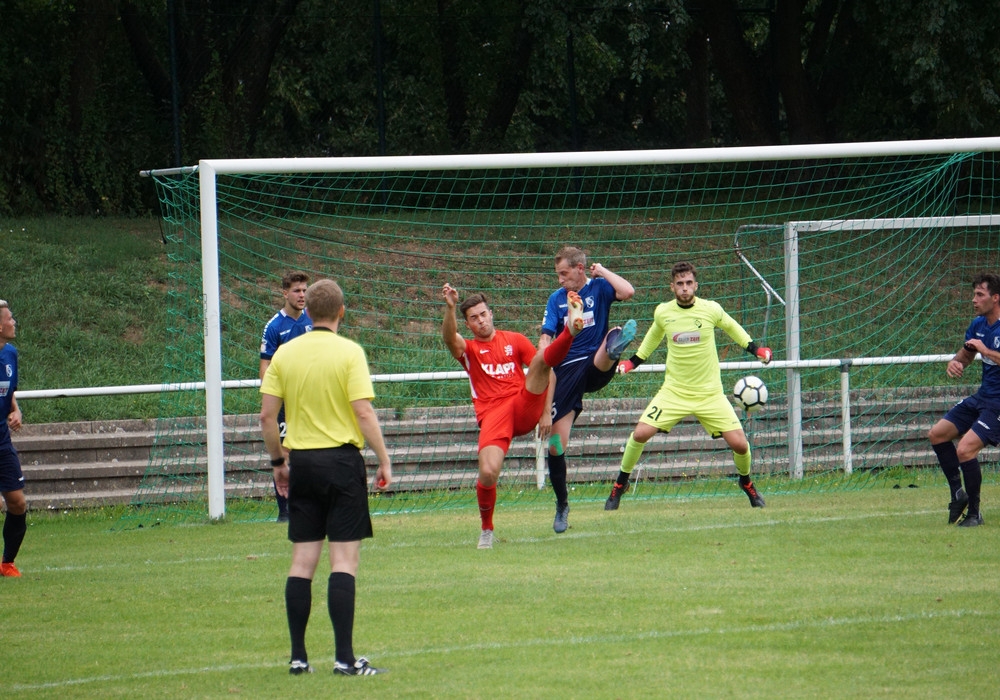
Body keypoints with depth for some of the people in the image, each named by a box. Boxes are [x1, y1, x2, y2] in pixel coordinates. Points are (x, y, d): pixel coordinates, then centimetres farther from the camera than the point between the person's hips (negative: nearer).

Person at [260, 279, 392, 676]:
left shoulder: (285, 353, 4)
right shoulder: (349, 352, -8)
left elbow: (267, 415, 4)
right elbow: (364, 413, -14)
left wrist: (279, 462, 15)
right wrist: (384, 460, -6)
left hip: (301, 463, 4)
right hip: (341, 460, -4)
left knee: (302, 560, 8)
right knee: (344, 559, -3)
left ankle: (298, 656, 9)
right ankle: (345, 658, -7)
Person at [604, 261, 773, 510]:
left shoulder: (711, 310, -8)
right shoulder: (662, 312, -3)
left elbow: (731, 327, 14)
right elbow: (654, 335, 20)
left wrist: (755, 349, 11)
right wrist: (633, 362, 21)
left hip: (710, 394, -1)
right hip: (674, 392, 1)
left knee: (739, 444, -9)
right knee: (640, 434, -15)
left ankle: (746, 482, 24)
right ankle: (620, 485, 8)